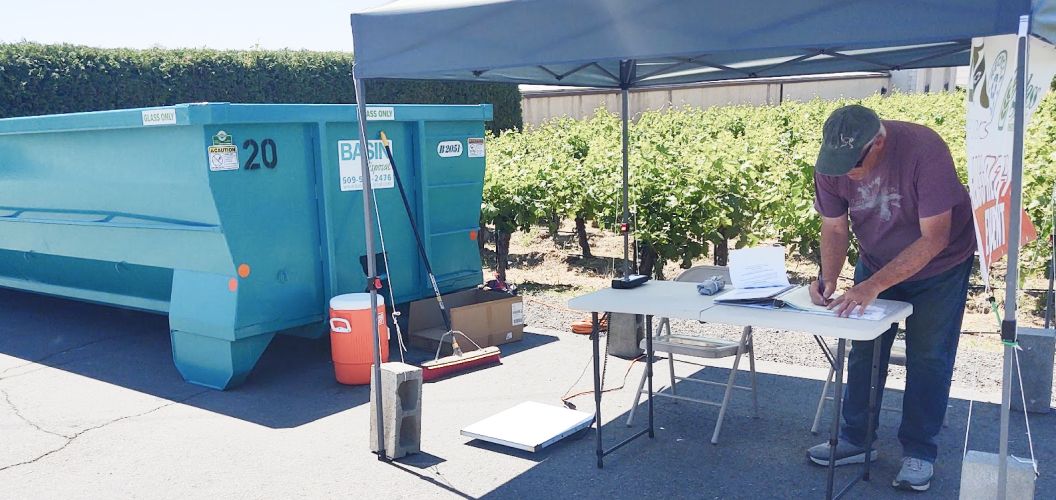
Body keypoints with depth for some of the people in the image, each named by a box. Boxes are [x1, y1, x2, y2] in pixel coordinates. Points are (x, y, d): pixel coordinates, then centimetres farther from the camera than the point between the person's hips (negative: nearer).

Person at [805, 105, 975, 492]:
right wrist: (828, 278, -28)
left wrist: (873, 285, -40)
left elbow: (934, 238, -33)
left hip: (939, 264, -4)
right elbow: (835, 229, -10)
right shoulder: (831, 164, -22)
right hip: (876, 262, 4)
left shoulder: (924, 150, -35)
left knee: (927, 358, -2)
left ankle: (918, 452, 11)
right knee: (864, 350, 5)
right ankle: (856, 439, 18)